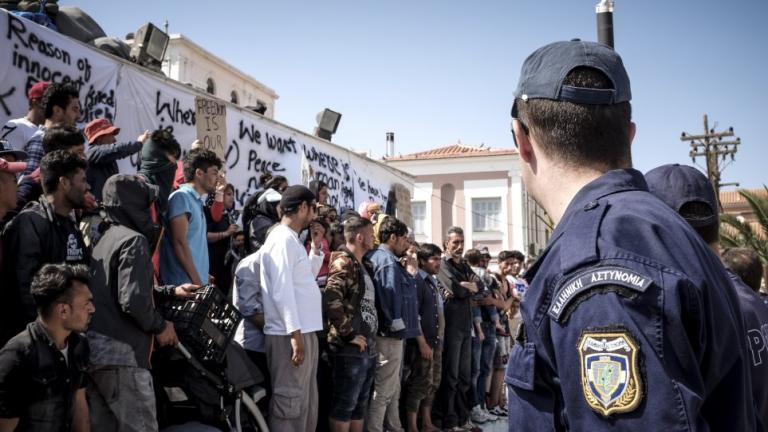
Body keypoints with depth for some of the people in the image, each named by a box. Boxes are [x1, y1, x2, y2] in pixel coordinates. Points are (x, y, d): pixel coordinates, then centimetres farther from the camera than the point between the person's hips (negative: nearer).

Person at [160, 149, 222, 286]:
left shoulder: (196, 201, 17)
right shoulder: (181, 197, -9)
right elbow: (179, 242, -17)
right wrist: (197, 281, -18)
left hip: (198, 281, 9)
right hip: (185, 284, -9)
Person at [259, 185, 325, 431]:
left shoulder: (293, 240, 17)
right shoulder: (283, 239, -12)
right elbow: (282, 291, -20)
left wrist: (315, 247, 16)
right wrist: (295, 333, -23)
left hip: (304, 331, 10)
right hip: (290, 334, -10)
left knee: (306, 403, 15)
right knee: (290, 402, -5)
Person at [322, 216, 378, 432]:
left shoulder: (364, 265, 16)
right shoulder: (344, 263, -12)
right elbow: (331, 302, -25)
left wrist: (371, 337, 13)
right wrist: (349, 335, -19)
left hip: (368, 347, 9)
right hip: (350, 349, -9)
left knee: (360, 405, 15)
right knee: (344, 405, 0)